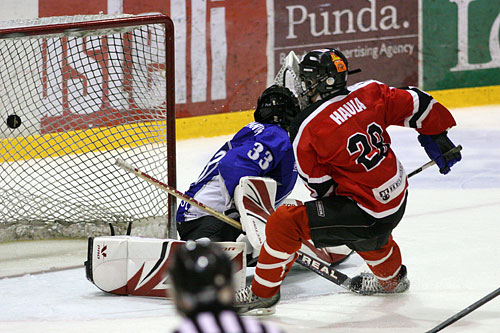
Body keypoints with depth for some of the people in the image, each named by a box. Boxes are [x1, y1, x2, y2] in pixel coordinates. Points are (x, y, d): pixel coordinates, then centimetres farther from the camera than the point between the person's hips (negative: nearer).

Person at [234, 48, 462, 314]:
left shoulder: (306, 127, -16)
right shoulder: (368, 93, -3)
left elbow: (319, 186, -7)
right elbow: (415, 104, 5)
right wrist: (437, 137, 22)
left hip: (368, 216, -7)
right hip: (397, 199, 7)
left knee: (284, 222, -5)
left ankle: (263, 292, 9)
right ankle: (391, 277, 63)